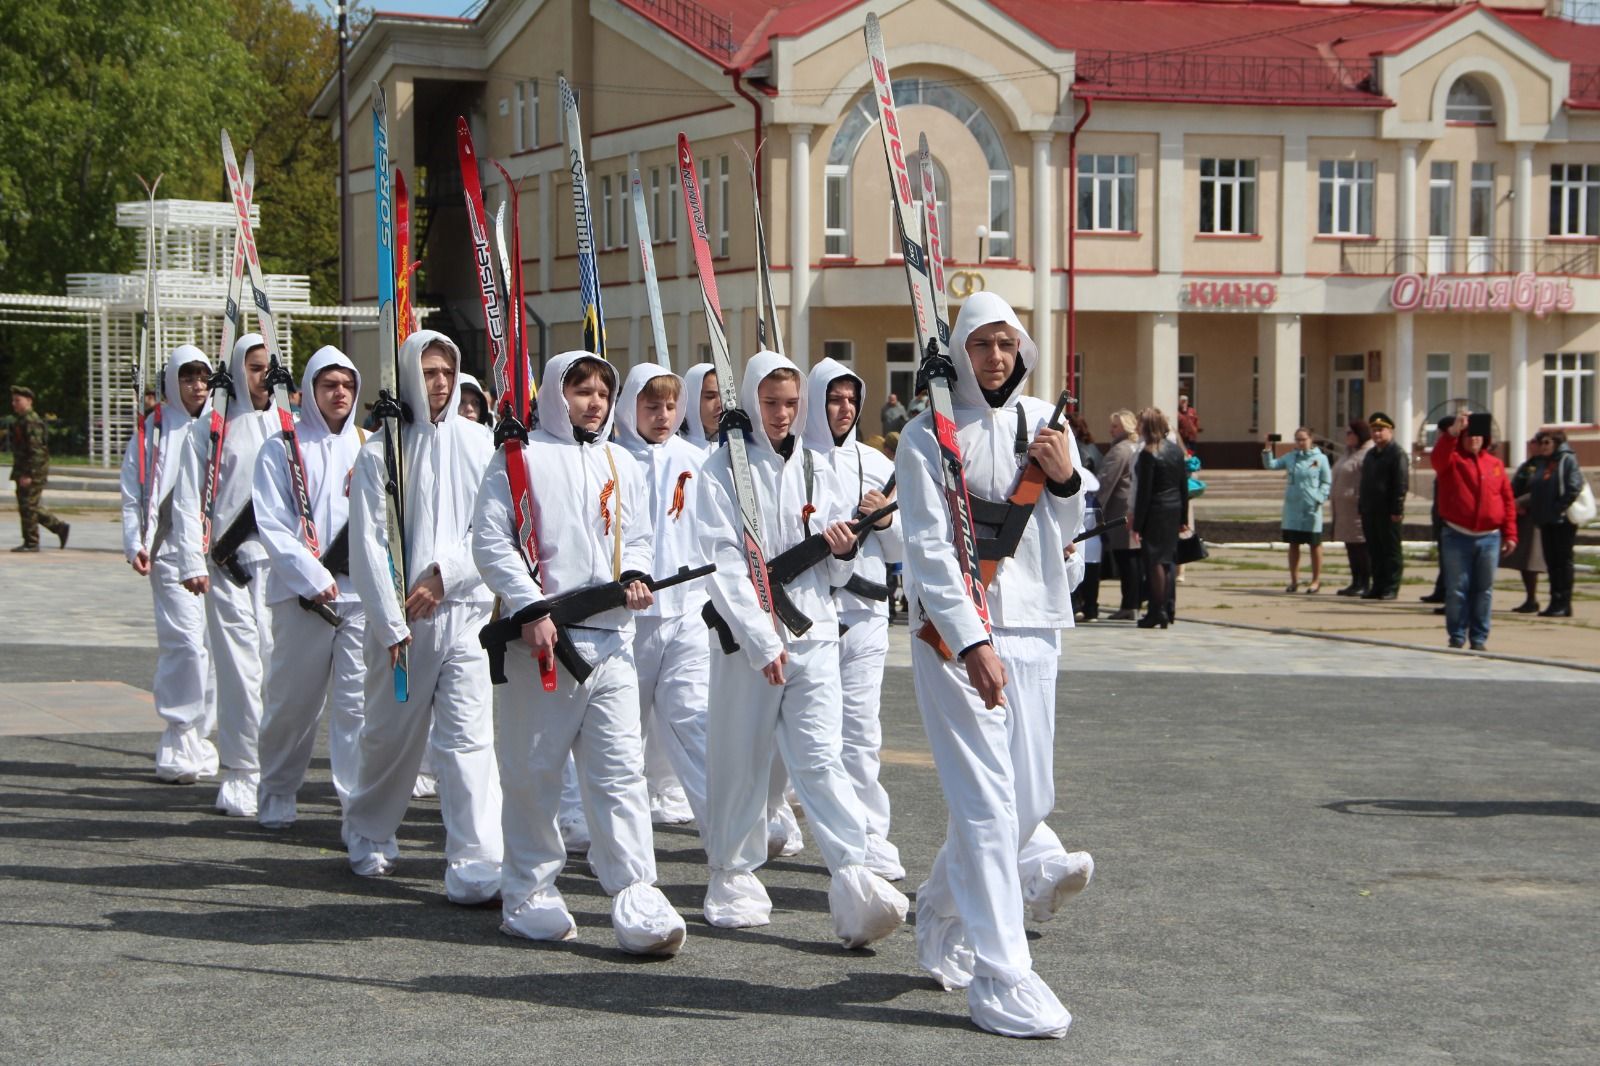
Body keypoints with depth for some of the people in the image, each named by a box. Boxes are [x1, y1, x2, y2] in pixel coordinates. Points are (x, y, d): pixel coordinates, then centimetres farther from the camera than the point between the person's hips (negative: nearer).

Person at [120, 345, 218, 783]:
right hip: (174, 550, -4)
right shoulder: (153, 431, 5)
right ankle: (179, 740, -7)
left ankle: (197, 735, 16)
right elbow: (134, 494, 3)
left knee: (213, 646, 4)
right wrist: (136, 544, -10)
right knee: (186, 641, -14)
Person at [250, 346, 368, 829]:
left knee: (359, 700, -4)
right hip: (300, 593, -2)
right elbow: (271, 524, -2)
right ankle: (276, 796, 21)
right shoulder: (282, 449, 5)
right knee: (292, 699, 5)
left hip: (363, 592, 2)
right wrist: (312, 576, -11)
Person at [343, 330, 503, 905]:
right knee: (391, 734, 12)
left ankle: (474, 866, -10)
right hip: (401, 621, 0)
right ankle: (368, 835, 37)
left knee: (469, 737, -8)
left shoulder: (479, 443, 6)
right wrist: (390, 623, -9)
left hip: (467, 610, 1)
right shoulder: (380, 450, 0)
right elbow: (368, 544, -3)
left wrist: (445, 572, -10)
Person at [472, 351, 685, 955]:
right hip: (539, 638, -3)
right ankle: (529, 894, 17)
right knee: (533, 771, 4)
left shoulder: (621, 465, 17)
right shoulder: (519, 458, 2)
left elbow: (639, 536, 23)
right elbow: (491, 541, -4)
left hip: (610, 637, 4)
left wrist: (635, 574, 0)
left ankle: (636, 899, -8)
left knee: (620, 769, -4)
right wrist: (531, 609, -14)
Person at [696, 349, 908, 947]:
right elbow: (723, 565, -8)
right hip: (747, 636, -2)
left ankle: (854, 880, -17)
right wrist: (761, 641, -15)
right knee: (740, 758, 5)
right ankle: (734, 877, 20)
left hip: (814, 633, 2)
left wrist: (845, 548, -5)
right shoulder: (723, 470, 0)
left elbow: (838, 567, 20)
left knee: (821, 758, -8)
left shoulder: (816, 468, 13)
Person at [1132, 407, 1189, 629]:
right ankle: (1167, 609, 20)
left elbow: (1144, 492, -16)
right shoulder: (1176, 450, 6)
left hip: (1155, 512, -7)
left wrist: (1137, 524, -12)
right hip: (1174, 511, 7)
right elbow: (1184, 486, 10)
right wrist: (1183, 517, 16)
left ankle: (1157, 612, 0)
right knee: (1166, 560, 16)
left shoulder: (1148, 454, -15)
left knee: (1154, 561, -1)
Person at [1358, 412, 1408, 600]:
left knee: (1391, 551, -2)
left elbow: (1402, 483, -14)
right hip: (1370, 512, 8)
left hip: (1387, 513, -8)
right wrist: (1362, 507, 16)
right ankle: (1378, 586, 15)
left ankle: (1391, 588, 1)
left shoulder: (1397, 453, -7)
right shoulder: (1370, 454, 19)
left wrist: (1397, 510, -19)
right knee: (1374, 551, 10)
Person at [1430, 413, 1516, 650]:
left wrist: (1510, 534, 3)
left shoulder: (1495, 464, 10)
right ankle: (1456, 637, 8)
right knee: (1457, 589, 0)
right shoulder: (1452, 460, 2)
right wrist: (1453, 431, -38)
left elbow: (1508, 501, 9)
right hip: (1458, 536, -2)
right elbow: (1438, 456, -23)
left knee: (1484, 590, 5)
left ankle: (1479, 638, 11)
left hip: (1489, 538, 2)